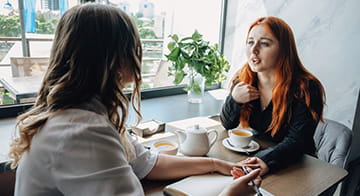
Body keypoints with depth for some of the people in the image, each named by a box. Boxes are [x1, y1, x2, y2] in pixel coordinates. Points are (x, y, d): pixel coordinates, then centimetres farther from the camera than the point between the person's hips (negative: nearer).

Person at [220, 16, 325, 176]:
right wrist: (234, 100, -20)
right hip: (254, 151, 4)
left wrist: (267, 162, -39)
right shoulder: (242, 79, -4)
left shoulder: (306, 89, -19)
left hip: (294, 163, -3)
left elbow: (297, 140, -20)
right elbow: (228, 125, 1)